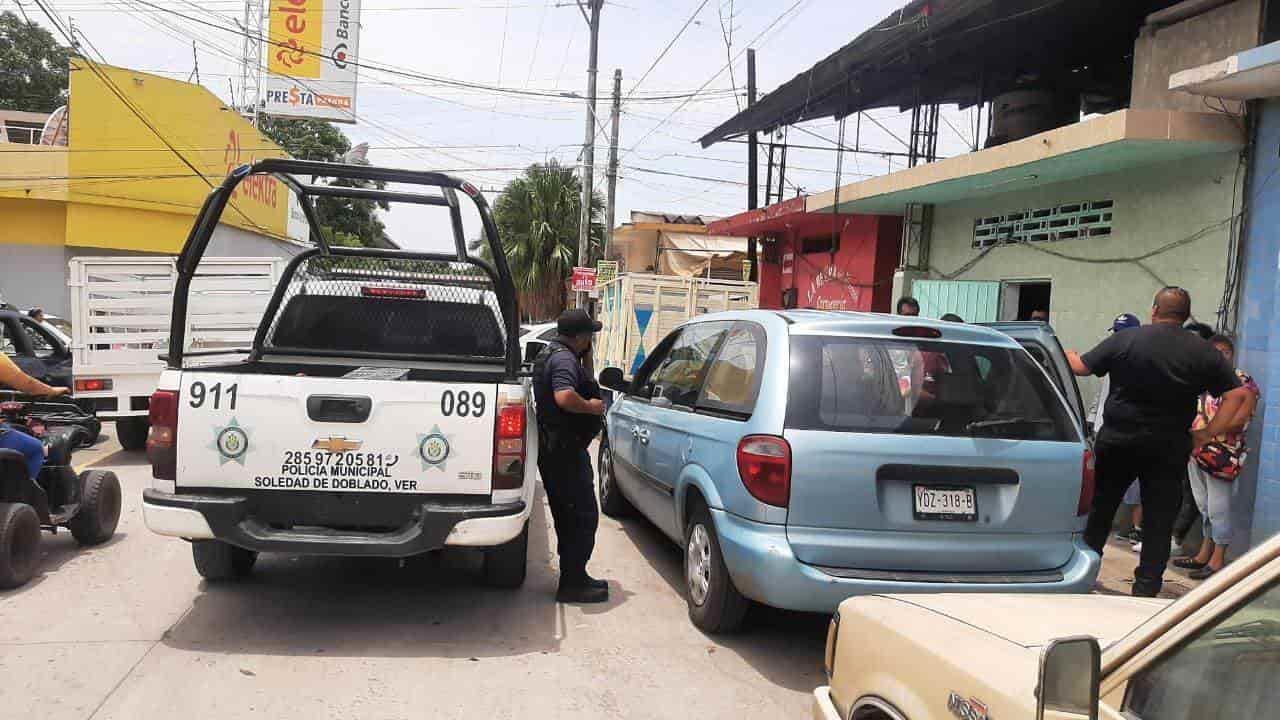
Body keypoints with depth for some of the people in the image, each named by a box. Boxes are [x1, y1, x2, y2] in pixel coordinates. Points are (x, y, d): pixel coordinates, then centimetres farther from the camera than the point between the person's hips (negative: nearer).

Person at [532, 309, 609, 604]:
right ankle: (572, 584, 1)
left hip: (553, 449, 11)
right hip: (565, 450, -11)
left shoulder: (549, 353, 18)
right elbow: (565, 397, -34)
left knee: (569, 517, 17)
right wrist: (592, 407, -18)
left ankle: (573, 577, 27)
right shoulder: (564, 359, -17)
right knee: (583, 516, -4)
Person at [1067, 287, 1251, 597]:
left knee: (1100, 505, 15)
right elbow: (1237, 394, -2)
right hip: (1169, 448, 0)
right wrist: (1206, 434, 1)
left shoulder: (1123, 340, -5)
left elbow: (1081, 366, 2)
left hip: (1118, 440, 0)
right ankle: (1146, 586, 8)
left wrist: (1064, 353, 23)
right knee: (1159, 518, 7)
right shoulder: (1204, 352, 0)